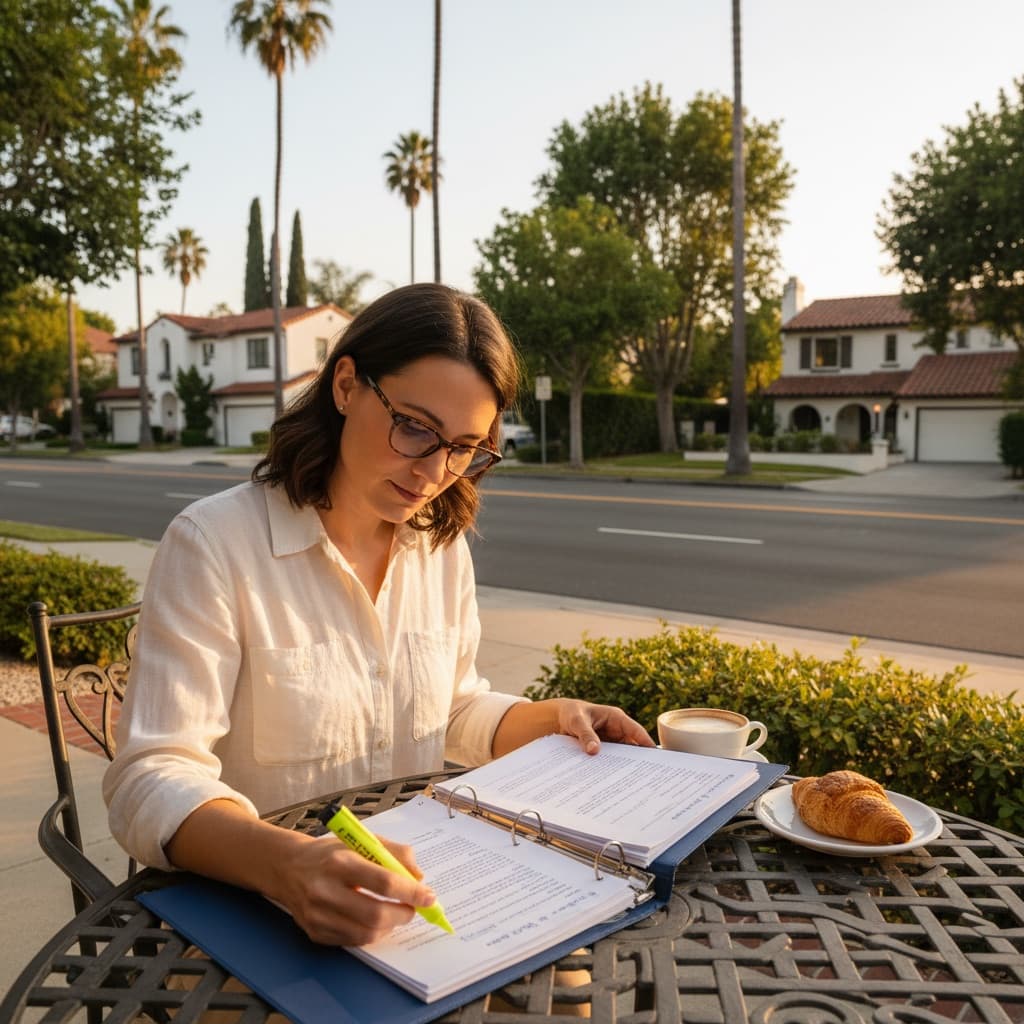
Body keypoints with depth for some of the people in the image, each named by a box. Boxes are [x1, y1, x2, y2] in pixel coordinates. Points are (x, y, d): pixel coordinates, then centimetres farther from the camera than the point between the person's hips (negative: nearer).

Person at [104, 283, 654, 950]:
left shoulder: (444, 546, 4)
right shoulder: (214, 545, -15)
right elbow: (152, 782, -21)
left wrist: (549, 718, -2)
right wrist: (282, 864, -38)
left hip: (412, 894, 4)